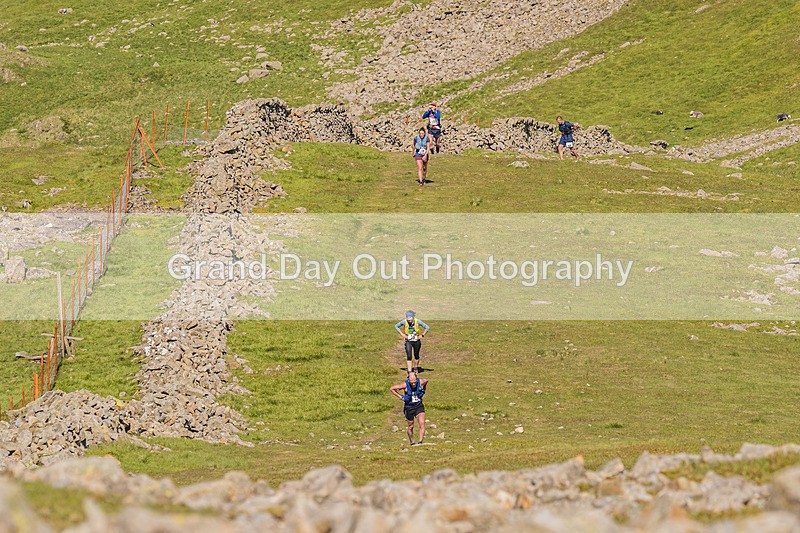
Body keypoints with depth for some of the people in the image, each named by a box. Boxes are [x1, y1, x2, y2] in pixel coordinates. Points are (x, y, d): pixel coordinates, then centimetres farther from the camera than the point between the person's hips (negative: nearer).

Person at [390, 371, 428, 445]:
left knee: (422, 423, -20)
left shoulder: (421, 382, -15)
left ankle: (420, 442, -22)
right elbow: (392, 389, -12)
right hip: (409, 408, -1)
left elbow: (426, 381, 12)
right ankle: (412, 443, 32)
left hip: (419, 406, 1)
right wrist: (400, 397, -13)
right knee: (411, 427, 10)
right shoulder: (405, 385, -21)